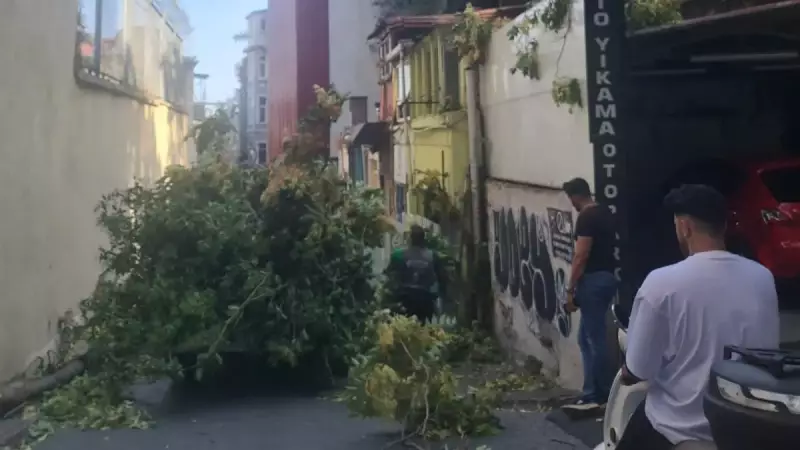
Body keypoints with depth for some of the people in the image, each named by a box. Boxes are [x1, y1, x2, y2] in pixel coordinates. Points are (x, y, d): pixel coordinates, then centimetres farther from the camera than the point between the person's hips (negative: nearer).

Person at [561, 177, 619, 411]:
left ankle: (601, 395, 4)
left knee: (594, 338, -3)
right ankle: (593, 393, 16)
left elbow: (581, 256, -19)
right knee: (587, 336, 14)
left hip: (594, 279, -10)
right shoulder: (606, 213, 14)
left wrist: (570, 290, -15)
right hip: (608, 277, 10)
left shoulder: (586, 217, -15)